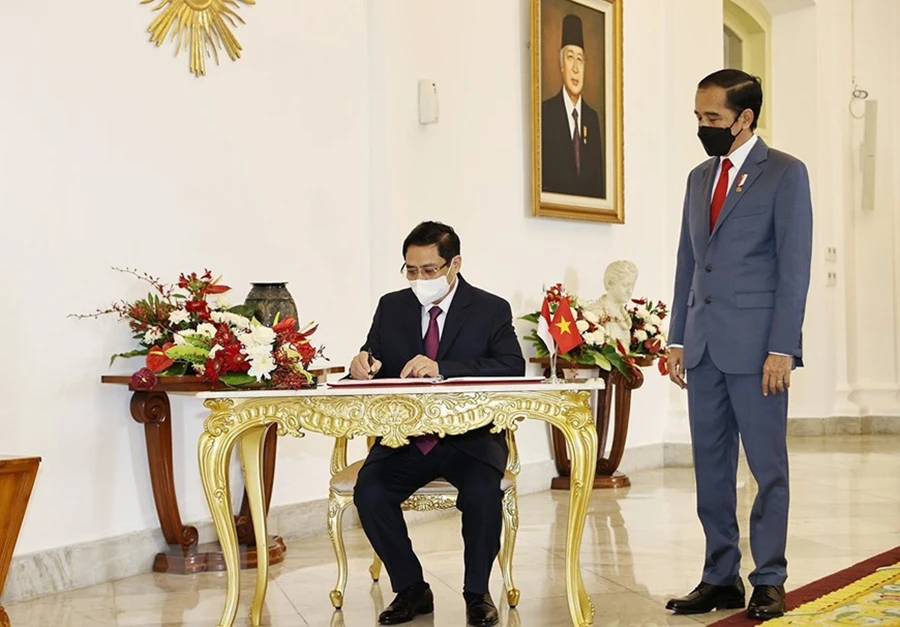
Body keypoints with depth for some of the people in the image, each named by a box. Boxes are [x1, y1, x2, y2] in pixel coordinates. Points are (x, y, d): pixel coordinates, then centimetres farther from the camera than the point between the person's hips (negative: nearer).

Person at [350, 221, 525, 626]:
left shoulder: (492, 310, 1)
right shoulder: (391, 307, 12)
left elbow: (512, 368, -15)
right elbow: (373, 367, 14)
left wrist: (442, 369, -27)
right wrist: (363, 365, -13)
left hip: (470, 438, -3)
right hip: (405, 437, 3)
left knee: (483, 493, -32)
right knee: (369, 493, -25)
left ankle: (477, 592, -5)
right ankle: (411, 589, -2)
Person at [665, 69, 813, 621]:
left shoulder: (785, 173, -3)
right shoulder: (699, 177, 16)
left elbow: (794, 265, -8)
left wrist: (782, 348, -14)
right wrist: (678, 338, 12)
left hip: (756, 346, -6)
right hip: (704, 346, 6)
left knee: (768, 466, 2)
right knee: (711, 467, 9)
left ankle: (769, 580, 12)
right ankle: (721, 577, 17)